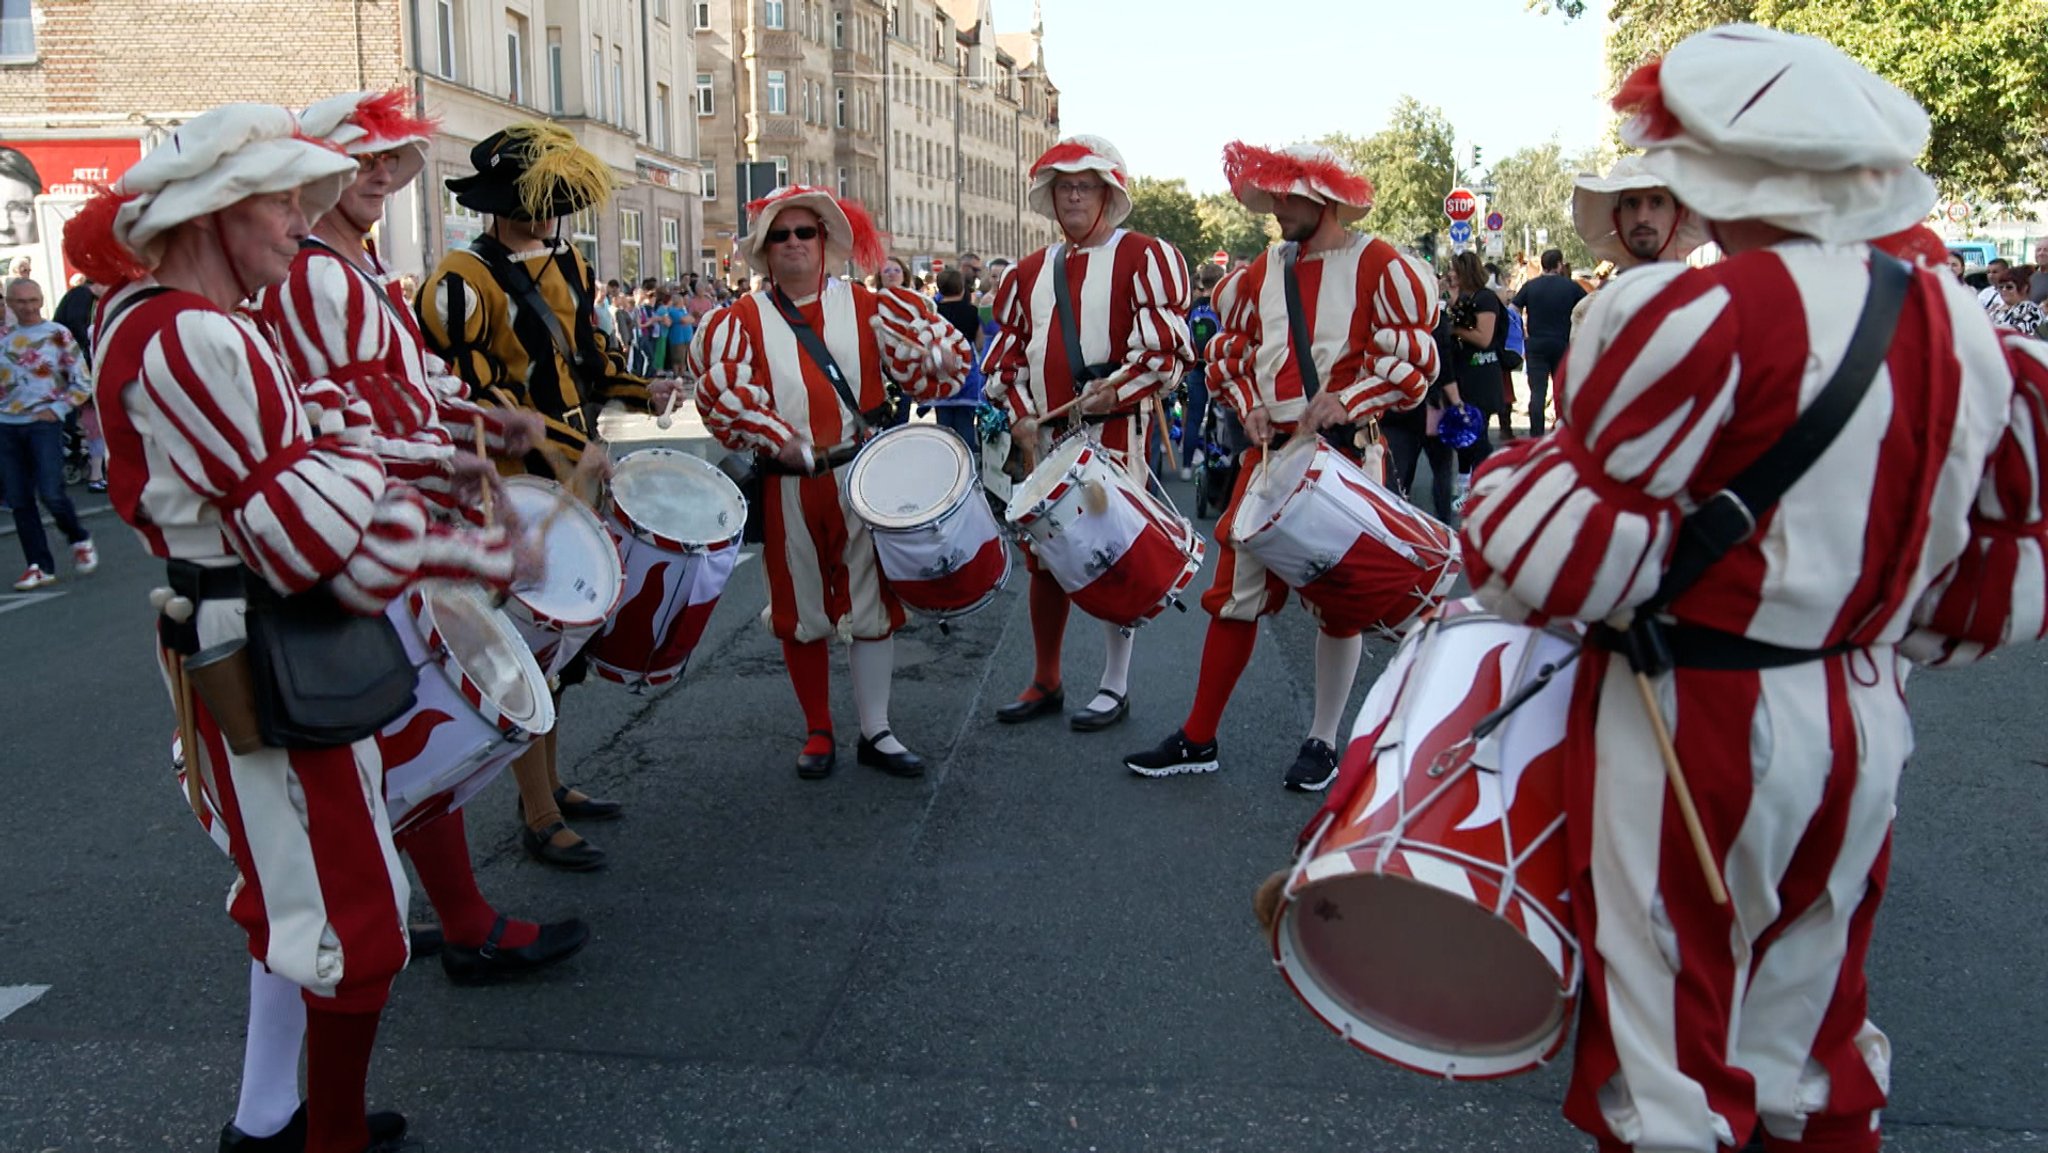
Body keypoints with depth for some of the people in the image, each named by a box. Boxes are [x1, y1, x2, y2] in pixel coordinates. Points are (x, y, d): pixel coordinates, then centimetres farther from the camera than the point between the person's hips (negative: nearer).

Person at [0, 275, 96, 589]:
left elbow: (82, 384, -1)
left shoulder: (58, 335, 0)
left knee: (51, 494, -12)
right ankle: (40, 566, 12)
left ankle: (80, 540, 17)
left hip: (43, 424, -4)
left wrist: (56, 410, -10)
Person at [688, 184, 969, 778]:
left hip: (863, 478, 1)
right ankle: (818, 733, 24)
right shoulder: (742, 321, 4)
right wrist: (781, 440, -17)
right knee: (802, 614, 8)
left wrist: (936, 357, -20)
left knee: (872, 607, 4)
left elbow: (918, 365, 3)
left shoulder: (864, 305, 7)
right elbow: (722, 394, -8)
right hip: (788, 489, 0)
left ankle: (876, 733, 17)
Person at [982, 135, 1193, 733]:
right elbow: (1006, 349, 15)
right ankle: (1045, 682, 24)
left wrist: (1116, 389, -20)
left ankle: (1115, 685, 14)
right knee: (1044, 559, 10)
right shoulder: (1030, 272, 15)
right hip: (1045, 436, 6)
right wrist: (1019, 412, 0)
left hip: (1115, 431, -5)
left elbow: (1168, 343, -11)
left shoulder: (1143, 257, -2)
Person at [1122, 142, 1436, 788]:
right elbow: (1228, 349, 19)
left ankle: (1323, 742, 21)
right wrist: (1248, 407, 1)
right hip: (1269, 450, 5)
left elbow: (1415, 359, -9)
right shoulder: (1262, 270, 10)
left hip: (1345, 454, -4)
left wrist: (1343, 402, -22)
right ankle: (1198, 739, 14)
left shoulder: (1379, 266, -6)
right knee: (1237, 589, 5)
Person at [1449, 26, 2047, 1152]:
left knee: (1670, 1048, 9)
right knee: (1811, 1031, 24)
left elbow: (1574, 545, -21)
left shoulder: (1701, 317, -20)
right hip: (1862, 723, 8)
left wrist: (1508, 478, -2)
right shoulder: (1957, 325, 5)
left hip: (1693, 730, -7)